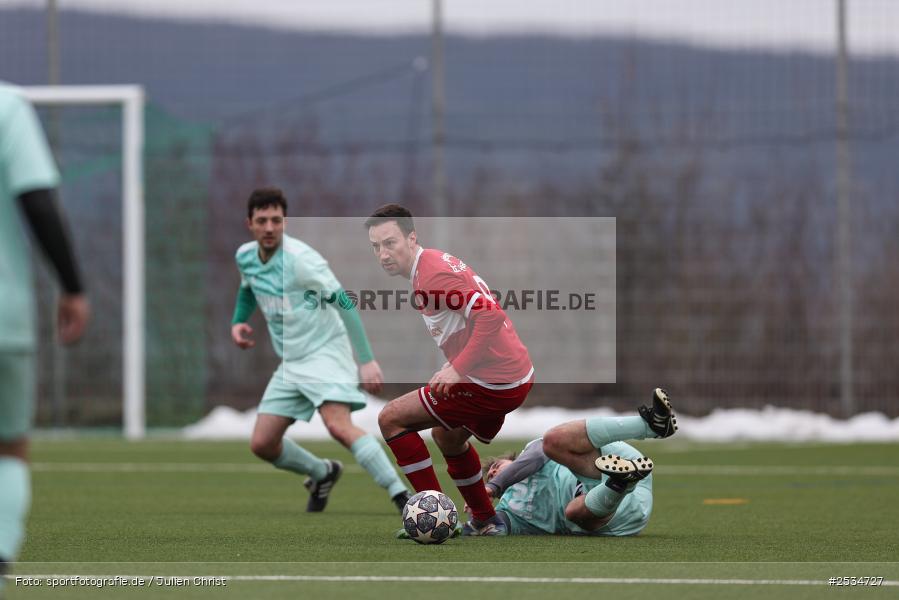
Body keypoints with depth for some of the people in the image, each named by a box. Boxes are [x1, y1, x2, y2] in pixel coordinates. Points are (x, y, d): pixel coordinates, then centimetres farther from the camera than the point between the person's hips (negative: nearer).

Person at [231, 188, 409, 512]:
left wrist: (367, 360, -24)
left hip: (325, 353, -8)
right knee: (262, 444, 5)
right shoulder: (245, 256, 3)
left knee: (339, 426, -30)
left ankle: (401, 495, -32)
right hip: (291, 363, 8)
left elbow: (344, 304, -19)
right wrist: (238, 322, 8)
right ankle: (322, 473, 32)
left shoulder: (300, 259, -20)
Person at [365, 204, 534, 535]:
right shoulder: (436, 261, 12)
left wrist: (458, 369, -29)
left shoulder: (432, 275, -20)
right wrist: (456, 363, 16)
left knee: (391, 419, -2)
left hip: (492, 384, -10)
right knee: (447, 436, 34)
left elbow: (491, 315, -29)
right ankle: (486, 521, 39)